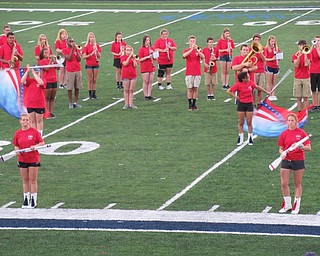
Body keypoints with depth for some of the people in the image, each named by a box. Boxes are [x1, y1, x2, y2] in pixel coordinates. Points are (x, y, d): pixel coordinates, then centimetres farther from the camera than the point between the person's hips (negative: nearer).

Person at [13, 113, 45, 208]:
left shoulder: (34, 132, -6)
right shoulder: (18, 133, 3)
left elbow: (42, 143, -2)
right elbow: (16, 146, 12)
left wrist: (35, 146, -19)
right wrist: (17, 150, -9)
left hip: (33, 159, -3)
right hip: (22, 160, 3)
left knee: (33, 180, 1)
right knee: (25, 180, 10)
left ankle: (33, 200, 9)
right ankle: (26, 200, 18)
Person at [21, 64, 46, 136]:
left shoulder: (43, 80, -5)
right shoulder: (30, 81, 4)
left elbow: (40, 82, -30)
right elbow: (22, 81, -13)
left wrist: (34, 73, -25)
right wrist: (27, 71, -14)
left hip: (39, 105, -3)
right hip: (30, 104, 4)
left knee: (39, 120, 7)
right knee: (32, 121, 10)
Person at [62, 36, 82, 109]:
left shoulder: (77, 49, 10)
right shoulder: (65, 50, -1)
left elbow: (79, 59, -2)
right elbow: (69, 59, -14)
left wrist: (76, 50, -8)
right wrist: (72, 49, -14)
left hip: (78, 70, 4)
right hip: (70, 71, -4)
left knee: (77, 87, 5)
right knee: (70, 88, -1)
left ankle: (76, 102, 12)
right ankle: (70, 103, 5)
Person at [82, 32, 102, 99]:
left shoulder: (97, 45, 6)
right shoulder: (86, 46, -3)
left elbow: (99, 56, 5)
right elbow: (84, 56, -7)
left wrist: (97, 51, -11)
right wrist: (91, 54, -18)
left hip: (96, 64, 3)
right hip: (89, 65, -3)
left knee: (94, 80, 5)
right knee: (90, 80, 0)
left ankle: (94, 93, 9)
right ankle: (90, 94, 5)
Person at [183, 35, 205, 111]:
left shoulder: (198, 50, 7)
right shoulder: (186, 50, 3)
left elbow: (203, 57, -12)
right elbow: (184, 55, -21)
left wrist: (197, 50, -26)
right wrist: (191, 49, -30)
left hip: (197, 73, 2)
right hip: (189, 73, -1)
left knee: (195, 89, 3)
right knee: (190, 89, -1)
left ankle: (194, 104, 11)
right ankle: (190, 104, 5)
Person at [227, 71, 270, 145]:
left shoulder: (250, 83, -3)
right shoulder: (238, 84, -12)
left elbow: (257, 87, 16)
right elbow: (228, 91, -8)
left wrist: (266, 92, 26)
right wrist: (235, 97, -12)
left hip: (249, 104, 2)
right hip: (241, 104, -2)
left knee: (249, 123, 4)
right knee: (241, 123, 6)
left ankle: (250, 139, 13)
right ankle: (240, 139, 16)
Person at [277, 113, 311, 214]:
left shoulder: (301, 133, -3)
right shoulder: (284, 134, 4)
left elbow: (309, 148, -4)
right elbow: (281, 149, 9)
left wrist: (302, 147, -23)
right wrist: (282, 153, -13)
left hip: (298, 161, -2)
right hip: (286, 160, 2)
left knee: (298, 184, 5)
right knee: (284, 184, -1)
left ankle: (296, 206, 16)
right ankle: (287, 204, 17)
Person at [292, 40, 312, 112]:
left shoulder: (308, 54, 4)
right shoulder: (295, 55, 5)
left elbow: (307, 64, -12)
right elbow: (296, 65, -9)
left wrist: (305, 54, -13)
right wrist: (299, 56, -18)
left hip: (306, 78, -1)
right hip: (297, 78, 1)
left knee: (305, 97, -1)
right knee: (299, 98, 2)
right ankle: (299, 111, 8)